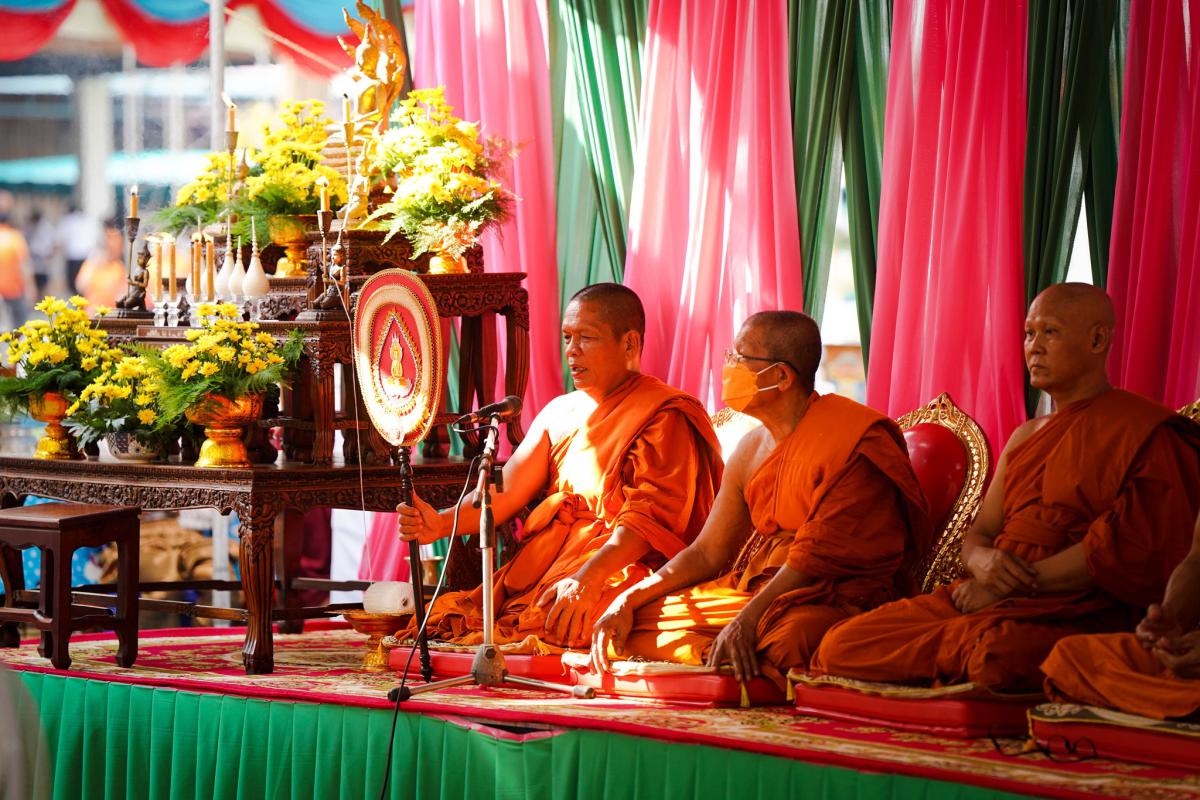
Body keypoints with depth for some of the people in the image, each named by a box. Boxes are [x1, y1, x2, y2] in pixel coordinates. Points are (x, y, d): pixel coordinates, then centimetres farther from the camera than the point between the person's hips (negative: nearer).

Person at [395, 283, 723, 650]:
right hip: (546, 558, 7)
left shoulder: (663, 417, -3)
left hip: (623, 563, -7)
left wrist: (585, 579, -31)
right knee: (449, 616, -12)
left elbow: (651, 515, -16)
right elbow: (506, 491, 11)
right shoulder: (560, 413, 20)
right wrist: (441, 523, -10)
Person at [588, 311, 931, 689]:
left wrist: (749, 618, -29)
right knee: (629, 626, -8)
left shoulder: (849, 438, -11)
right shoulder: (751, 449, 15)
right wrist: (629, 600, 1)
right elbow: (707, 553, 15)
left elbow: (822, 552, -19)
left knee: (789, 639, -43)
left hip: (833, 597, -8)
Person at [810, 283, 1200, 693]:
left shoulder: (1141, 431, -2)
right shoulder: (1026, 438, 24)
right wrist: (983, 563, -4)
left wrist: (1011, 583, -10)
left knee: (997, 658, -41)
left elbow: (1132, 551, -13)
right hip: (985, 602, 8)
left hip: (1070, 614, -8)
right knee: (840, 645, -9)